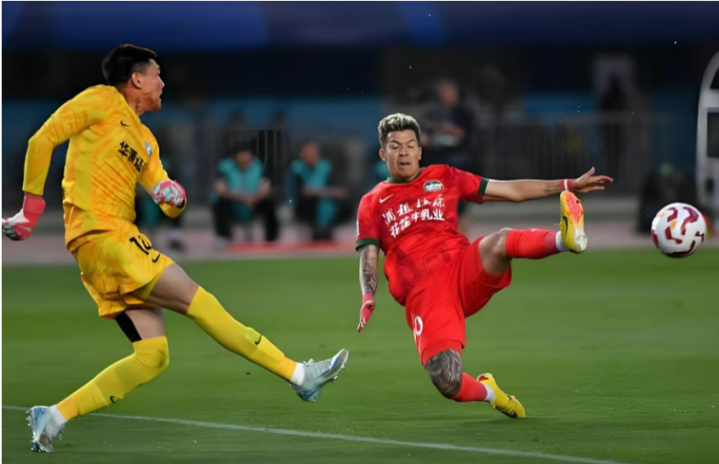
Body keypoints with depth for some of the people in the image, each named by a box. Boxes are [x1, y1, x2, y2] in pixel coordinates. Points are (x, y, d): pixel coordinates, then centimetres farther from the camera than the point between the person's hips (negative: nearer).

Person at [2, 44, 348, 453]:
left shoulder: (144, 139, 24)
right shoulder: (103, 101, 2)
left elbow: (169, 207, 21)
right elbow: (43, 139, -6)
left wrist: (176, 198, -3)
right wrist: (33, 204, -9)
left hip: (117, 239, 9)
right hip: (102, 234, -9)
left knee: (153, 357, 1)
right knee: (199, 302, -10)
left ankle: (55, 417, 1)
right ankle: (298, 374, -10)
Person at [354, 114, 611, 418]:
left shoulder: (443, 177, 19)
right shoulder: (372, 204, 16)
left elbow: (510, 191, 19)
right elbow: (368, 257, 7)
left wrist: (568, 186, 12)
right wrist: (368, 297, -15)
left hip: (464, 271, 1)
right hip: (423, 298, -1)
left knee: (501, 242, -33)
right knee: (448, 384, -20)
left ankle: (565, 239, -52)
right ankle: (487, 391, 11)